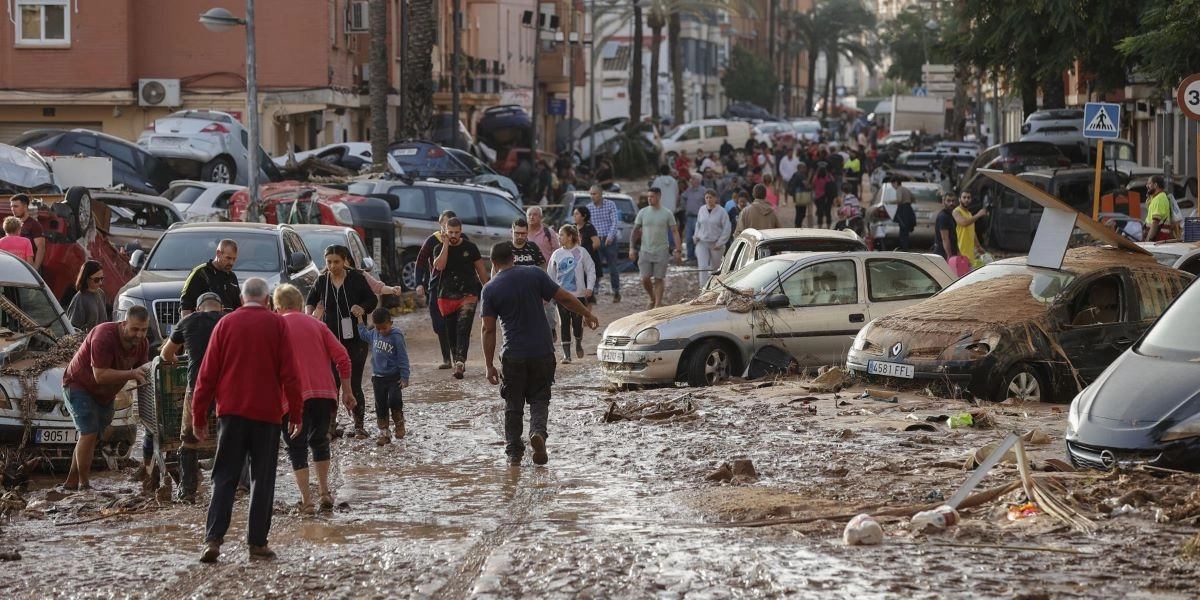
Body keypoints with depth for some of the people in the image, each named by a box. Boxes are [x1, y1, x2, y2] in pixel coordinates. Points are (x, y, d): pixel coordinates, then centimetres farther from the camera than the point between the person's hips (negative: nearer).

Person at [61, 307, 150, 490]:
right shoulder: (104, 336, -32)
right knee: (89, 433, -18)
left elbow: (141, 375, -5)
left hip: (105, 394, 8)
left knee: (92, 437, 11)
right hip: (79, 385, -8)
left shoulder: (142, 344, -10)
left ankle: (71, 482, 21)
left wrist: (145, 376, -29)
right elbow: (100, 375, -36)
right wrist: (131, 374, -42)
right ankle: (84, 484, -12)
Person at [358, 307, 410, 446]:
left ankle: (399, 423, 6)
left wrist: (404, 377, -14)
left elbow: (403, 358, -13)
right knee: (380, 406, 8)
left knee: (394, 400, -21)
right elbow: (364, 334, 26)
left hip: (394, 377, -5)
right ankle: (384, 433, 17)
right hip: (378, 376, 5)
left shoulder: (396, 336, -15)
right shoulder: (374, 334, 1)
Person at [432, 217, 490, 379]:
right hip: (446, 296, 2)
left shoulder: (470, 248, 5)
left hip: (468, 294, -2)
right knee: (451, 332, 6)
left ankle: (460, 362, -26)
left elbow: (480, 269, 11)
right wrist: (446, 244, -12)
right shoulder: (439, 248, 5)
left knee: (463, 329, -16)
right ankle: (457, 361, 18)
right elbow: (439, 266, -14)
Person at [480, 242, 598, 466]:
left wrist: (489, 365, 1)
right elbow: (565, 298, -1)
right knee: (539, 399, 13)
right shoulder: (534, 275, -2)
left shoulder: (490, 289, -3)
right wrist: (587, 314, 15)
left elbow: (488, 330, -4)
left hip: (513, 355, -1)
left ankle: (514, 453, 13)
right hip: (542, 351, 1)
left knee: (513, 405, 13)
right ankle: (538, 431, -14)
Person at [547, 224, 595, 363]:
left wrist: (589, 287, -8)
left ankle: (578, 345, 32)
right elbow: (551, 274, 8)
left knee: (577, 323, 3)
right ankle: (566, 353, 4)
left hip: (579, 294, -2)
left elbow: (591, 270, 1)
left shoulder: (581, 252, -3)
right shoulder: (556, 254, 3)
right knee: (564, 325, -1)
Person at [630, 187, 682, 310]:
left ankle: (658, 304, 3)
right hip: (645, 251, 2)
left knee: (659, 279, -2)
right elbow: (635, 231, 9)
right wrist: (632, 248, 1)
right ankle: (652, 299, 22)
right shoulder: (643, 212, 4)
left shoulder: (667, 214, -1)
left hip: (661, 251, -2)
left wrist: (678, 251, -7)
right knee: (645, 279, -3)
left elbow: (675, 232, 0)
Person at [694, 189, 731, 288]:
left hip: (716, 244, -2)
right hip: (702, 243, 2)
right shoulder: (702, 210, 4)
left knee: (715, 268, 9)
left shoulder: (721, 211, -8)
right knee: (703, 267, -11)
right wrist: (696, 236, 6)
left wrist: (720, 243, -10)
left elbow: (727, 229, -6)